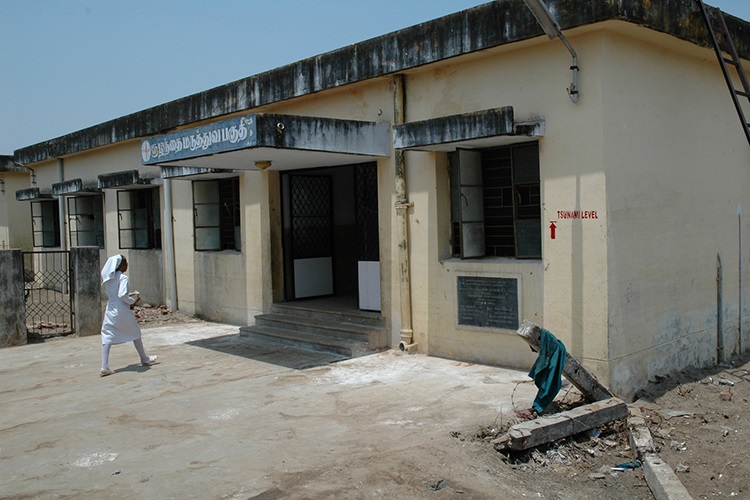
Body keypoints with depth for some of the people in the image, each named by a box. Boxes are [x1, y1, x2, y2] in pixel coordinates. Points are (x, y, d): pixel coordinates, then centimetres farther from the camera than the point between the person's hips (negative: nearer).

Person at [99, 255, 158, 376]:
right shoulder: (123, 277, -13)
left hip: (110, 310, 5)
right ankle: (145, 359, 29)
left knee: (107, 337, 3)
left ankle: (104, 367, -9)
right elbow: (122, 295, -23)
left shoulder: (109, 278, 9)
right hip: (123, 312, -5)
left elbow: (109, 294, 16)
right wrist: (133, 301, -9)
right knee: (135, 333, 14)